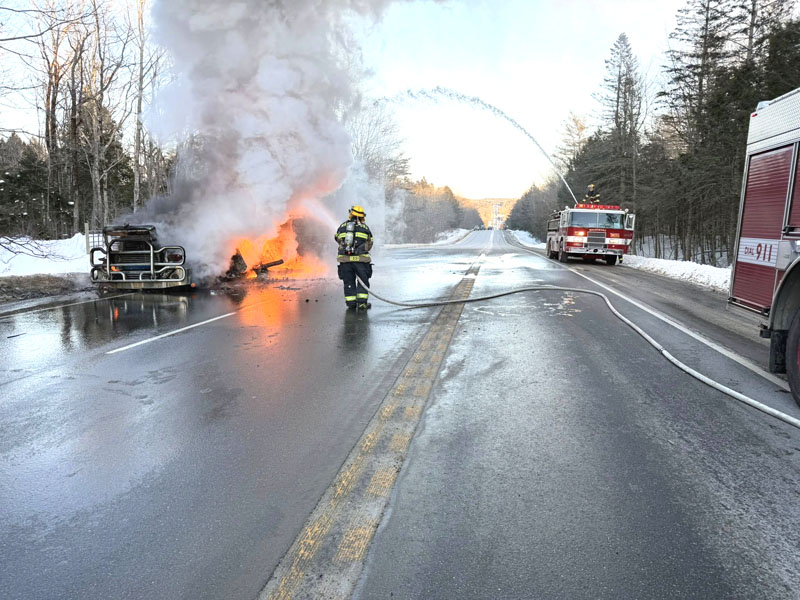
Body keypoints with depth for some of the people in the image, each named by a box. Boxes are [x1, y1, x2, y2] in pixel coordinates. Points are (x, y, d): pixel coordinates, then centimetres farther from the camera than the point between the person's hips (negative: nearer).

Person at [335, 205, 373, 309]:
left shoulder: (342, 226, 10)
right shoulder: (365, 228, 7)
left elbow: (337, 239, 21)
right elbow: (369, 244, 12)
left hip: (345, 259, 2)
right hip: (361, 259, -2)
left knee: (348, 281, 10)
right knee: (363, 281, 8)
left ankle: (351, 303, 9)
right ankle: (362, 302, 0)